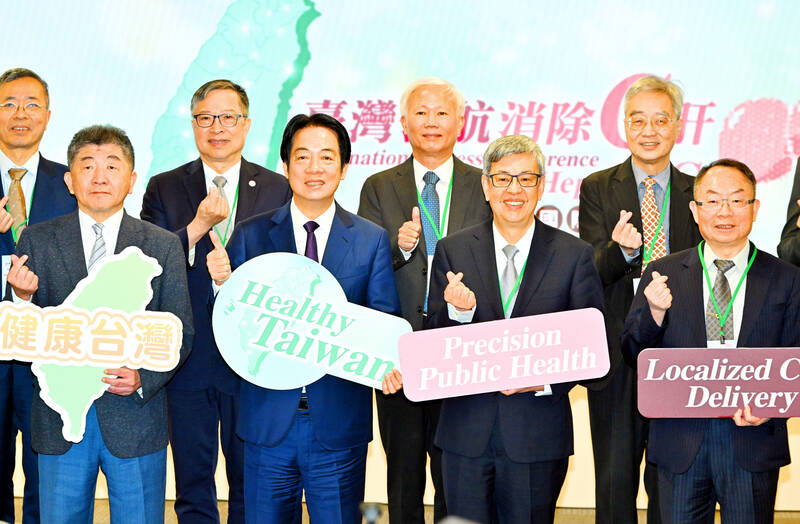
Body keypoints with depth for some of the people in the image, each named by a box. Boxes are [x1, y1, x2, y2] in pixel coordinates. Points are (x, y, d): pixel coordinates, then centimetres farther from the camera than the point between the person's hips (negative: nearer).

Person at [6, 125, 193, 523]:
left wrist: (143, 378, -14)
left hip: (136, 417, 0)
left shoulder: (164, 246, 2)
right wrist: (23, 297, -20)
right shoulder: (37, 241, 2)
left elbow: (180, 333, 3)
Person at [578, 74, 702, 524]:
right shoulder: (597, 189, 3)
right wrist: (620, 249, -27)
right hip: (617, 360, 0)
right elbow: (592, 274, -5)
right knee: (615, 482, 6)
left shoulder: (699, 195, 6)